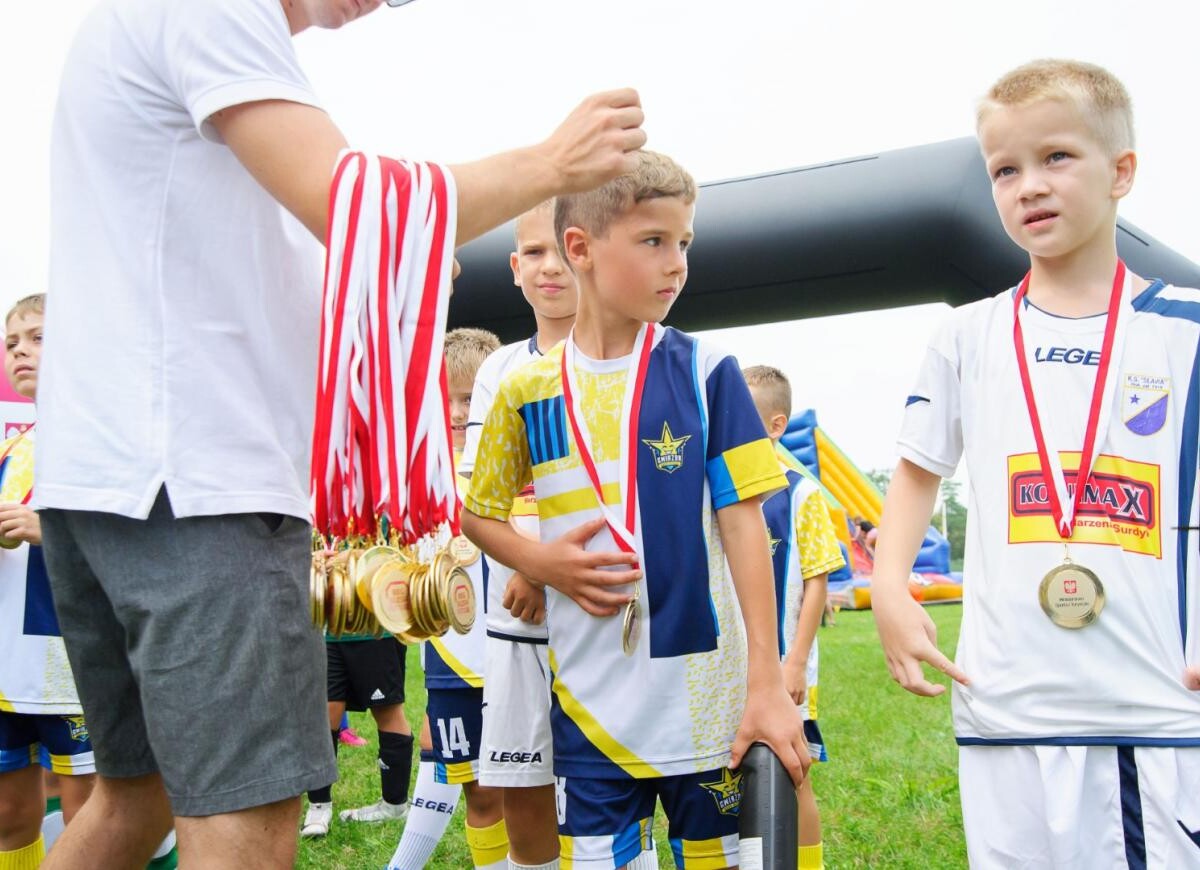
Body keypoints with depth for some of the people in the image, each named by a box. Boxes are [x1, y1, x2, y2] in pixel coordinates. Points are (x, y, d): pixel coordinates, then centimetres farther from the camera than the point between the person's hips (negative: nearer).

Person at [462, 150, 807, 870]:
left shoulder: (705, 373, -2)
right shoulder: (528, 391, 2)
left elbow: (742, 521, -4)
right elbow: (479, 514, 14)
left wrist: (767, 680, -9)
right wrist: (542, 562, -8)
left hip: (706, 694, -1)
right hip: (590, 699, 1)